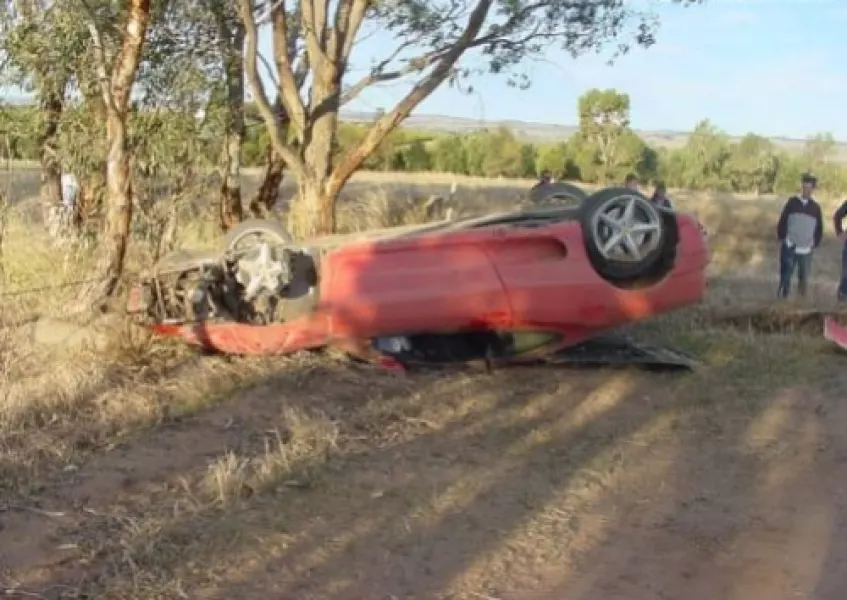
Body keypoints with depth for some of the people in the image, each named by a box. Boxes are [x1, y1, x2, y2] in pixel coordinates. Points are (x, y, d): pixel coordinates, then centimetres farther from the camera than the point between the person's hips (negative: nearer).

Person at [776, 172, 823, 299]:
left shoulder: (815, 207, 4)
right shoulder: (792, 202, 1)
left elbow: (819, 228, 12)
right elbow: (782, 222, 4)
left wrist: (815, 244, 6)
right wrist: (782, 239, 0)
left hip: (806, 250, 1)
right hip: (790, 248, -1)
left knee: (804, 277, 5)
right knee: (785, 277, -2)